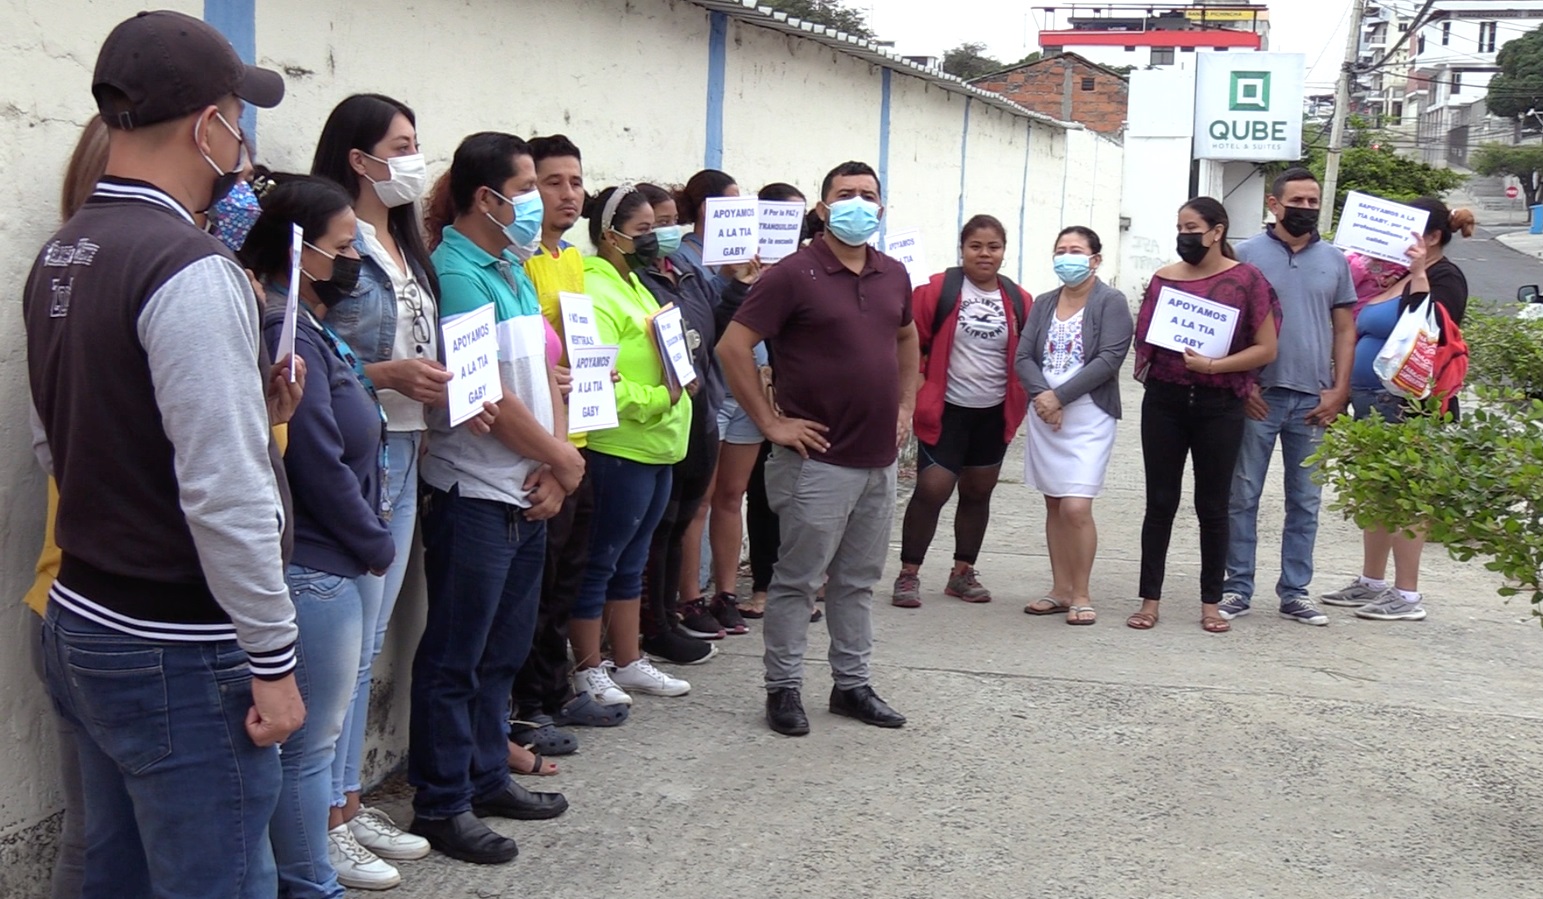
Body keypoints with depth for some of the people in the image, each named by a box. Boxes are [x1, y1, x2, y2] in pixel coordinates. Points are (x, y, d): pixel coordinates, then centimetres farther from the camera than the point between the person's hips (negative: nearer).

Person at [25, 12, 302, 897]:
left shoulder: (60, 256, 8)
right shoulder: (191, 270, -20)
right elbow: (226, 496, -23)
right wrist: (273, 660, -16)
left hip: (81, 620, 9)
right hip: (176, 650, -9)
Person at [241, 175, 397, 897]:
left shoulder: (310, 328, 14)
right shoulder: (287, 335, -18)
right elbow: (319, 466, -20)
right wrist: (377, 546, -8)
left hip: (322, 568, 11)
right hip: (313, 571, -11)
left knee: (312, 737, 18)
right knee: (308, 745, 1)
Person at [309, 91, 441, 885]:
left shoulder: (405, 246, 14)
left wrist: (440, 385, 3)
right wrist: (387, 375, -22)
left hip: (403, 455, 9)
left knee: (368, 643, 15)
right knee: (345, 646, -3)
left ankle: (352, 805, 26)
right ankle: (325, 825, 10)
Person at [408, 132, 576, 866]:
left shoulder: (514, 271, 12)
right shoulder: (456, 275, -16)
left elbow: (545, 371, 10)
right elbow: (491, 400, -19)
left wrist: (553, 464, -3)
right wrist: (565, 461, -8)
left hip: (529, 493, 9)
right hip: (475, 495, -9)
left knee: (503, 650, 18)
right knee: (456, 658, 2)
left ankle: (487, 778, 31)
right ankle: (441, 805, 12)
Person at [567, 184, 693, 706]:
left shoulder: (634, 285, 17)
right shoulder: (595, 292, -15)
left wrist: (677, 381, 9)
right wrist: (657, 400, -20)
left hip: (656, 448, 10)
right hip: (618, 449, -10)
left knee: (631, 561, 17)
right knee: (600, 562, 1)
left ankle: (627, 662, 27)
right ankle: (588, 670, 11)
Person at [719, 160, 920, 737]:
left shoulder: (893, 275, 9)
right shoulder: (795, 274, -11)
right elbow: (733, 347, -14)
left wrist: (905, 406, 17)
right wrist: (770, 422, -13)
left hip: (880, 459, 6)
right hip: (819, 458, -6)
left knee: (858, 580, 15)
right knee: (798, 580, 2)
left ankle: (852, 684, 25)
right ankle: (783, 689, 13)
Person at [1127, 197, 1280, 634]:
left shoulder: (1246, 280, -2)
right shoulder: (1164, 278, 7)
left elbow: (1266, 348, -5)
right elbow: (1144, 339, 15)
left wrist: (1214, 365, -16)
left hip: (1218, 406, -2)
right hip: (1165, 401, 2)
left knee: (1212, 506, 6)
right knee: (1160, 502, 4)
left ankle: (1211, 603, 16)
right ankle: (1149, 599, 10)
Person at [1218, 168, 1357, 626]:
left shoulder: (1334, 260, 10)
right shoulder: (1247, 254, 1)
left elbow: (1345, 330, 11)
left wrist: (1339, 390, 0)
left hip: (1314, 400, 3)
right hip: (1258, 396, -3)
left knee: (1305, 501, 8)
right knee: (1243, 496, 2)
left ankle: (1295, 592, 16)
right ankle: (1238, 589, 11)